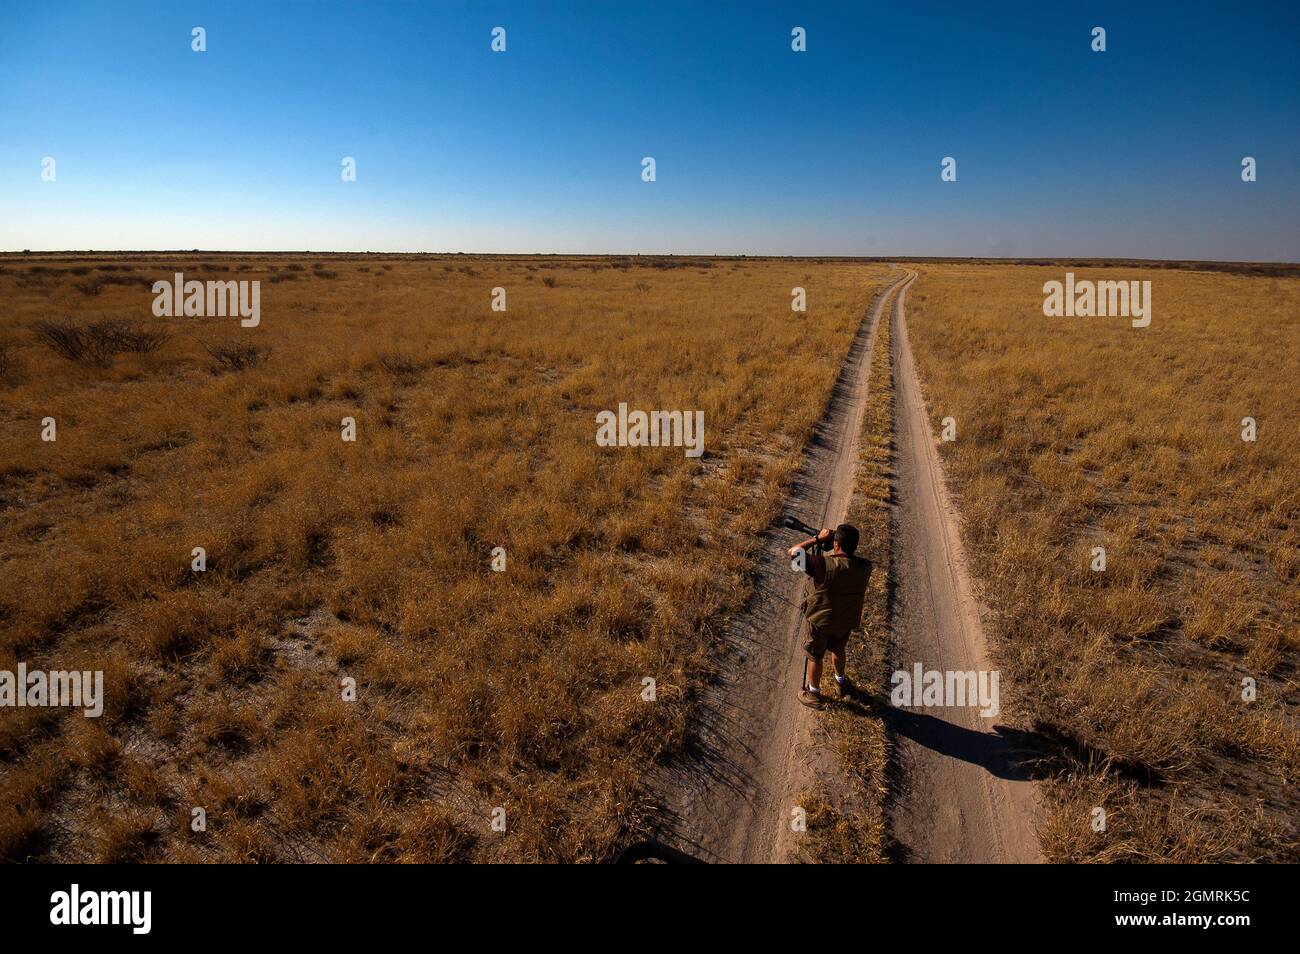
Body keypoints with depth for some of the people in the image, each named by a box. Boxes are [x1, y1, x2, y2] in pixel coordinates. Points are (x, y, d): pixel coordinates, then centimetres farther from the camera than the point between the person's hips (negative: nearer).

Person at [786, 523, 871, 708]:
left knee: (814, 657, 20)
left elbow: (793, 552, -31)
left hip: (821, 621, -4)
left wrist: (818, 538, -23)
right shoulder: (864, 567, -20)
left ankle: (814, 693, 38)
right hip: (847, 621, 4)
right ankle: (841, 682, 54)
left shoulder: (826, 566, -35)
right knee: (838, 651, 32)